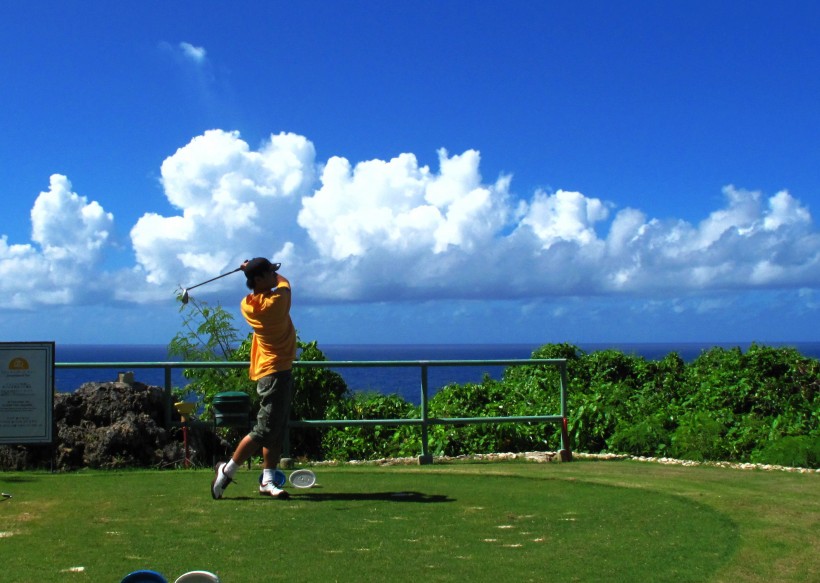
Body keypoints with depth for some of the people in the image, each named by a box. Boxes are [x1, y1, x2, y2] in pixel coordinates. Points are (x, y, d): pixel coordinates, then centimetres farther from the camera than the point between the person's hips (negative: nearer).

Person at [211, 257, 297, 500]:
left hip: (268, 372, 9)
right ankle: (226, 471, 0)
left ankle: (267, 481, 12)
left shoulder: (247, 305, 1)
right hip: (276, 373, -9)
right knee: (265, 430, -7)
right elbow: (283, 283, 6)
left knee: (278, 431, 11)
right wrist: (265, 271, 19)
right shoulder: (277, 300, -18)